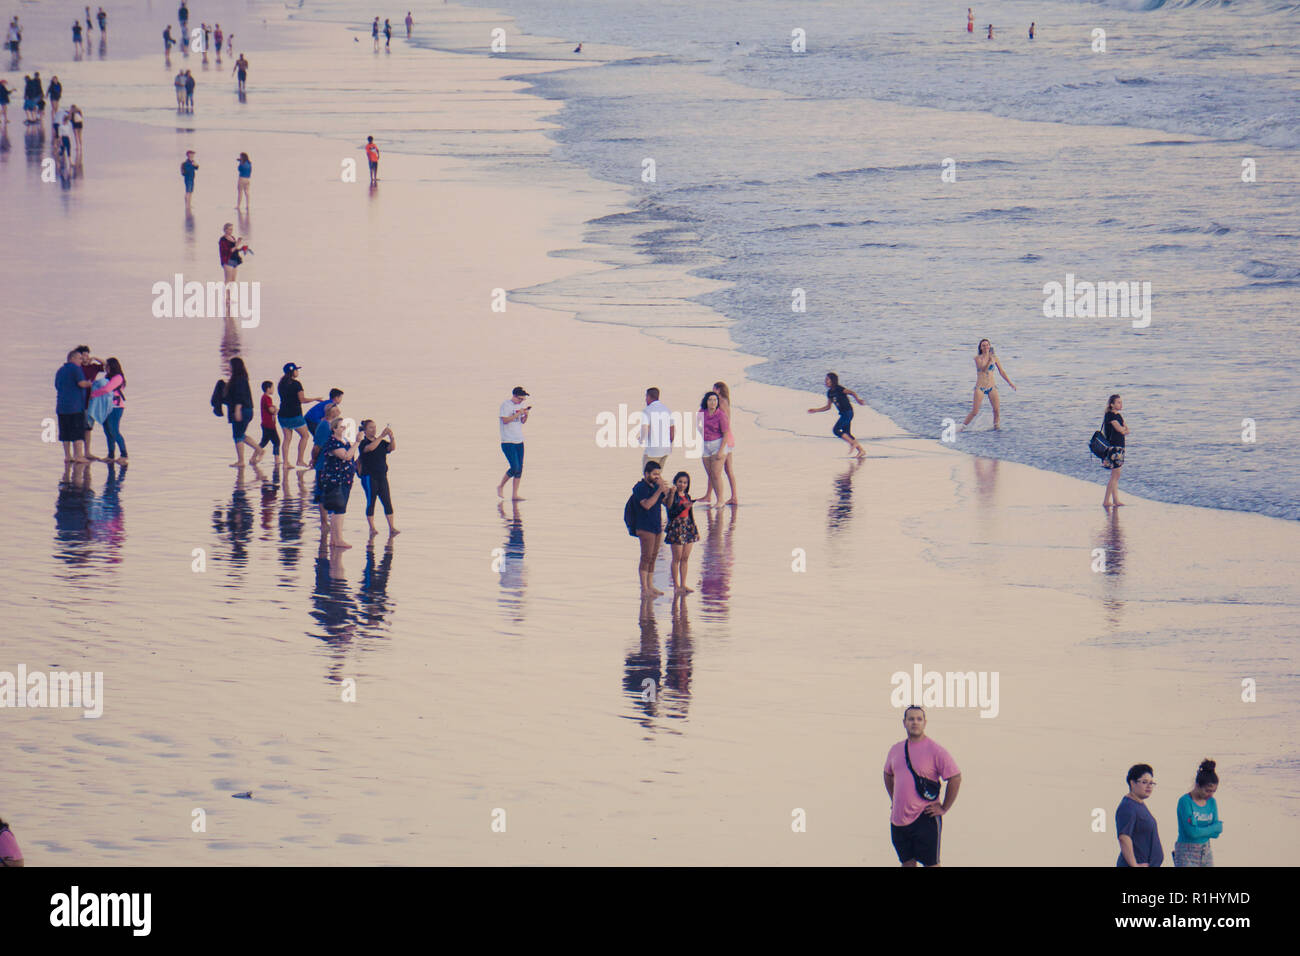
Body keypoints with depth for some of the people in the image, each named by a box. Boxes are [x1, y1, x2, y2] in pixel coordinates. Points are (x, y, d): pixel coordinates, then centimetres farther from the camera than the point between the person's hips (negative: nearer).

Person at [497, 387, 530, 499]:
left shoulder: (519, 405, 14)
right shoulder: (505, 405, -8)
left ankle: (514, 495, 6)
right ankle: (500, 487, 8)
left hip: (519, 441, 8)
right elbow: (505, 420, -17)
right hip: (508, 442, -7)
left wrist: (526, 414, -2)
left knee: (520, 469, 2)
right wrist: (518, 413, -19)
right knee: (515, 468, -14)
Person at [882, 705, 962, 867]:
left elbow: (955, 778, -9)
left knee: (931, 863, -4)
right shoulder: (896, 750, 10)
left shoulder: (934, 750, -8)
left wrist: (944, 808, -8)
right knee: (907, 862, 10)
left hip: (925, 819, -6)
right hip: (899, 819, 6)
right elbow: (888, 774, 29)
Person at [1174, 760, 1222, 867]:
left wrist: (1200, 830, -13)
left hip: (1206, 853, 6)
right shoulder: (1185, 801, -12)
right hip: (1187, 854, -6)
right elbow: (1192, 832, -19)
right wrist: (1216, 827, -7)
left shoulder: (1211, 802, 7)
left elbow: (1216, 833, 4)